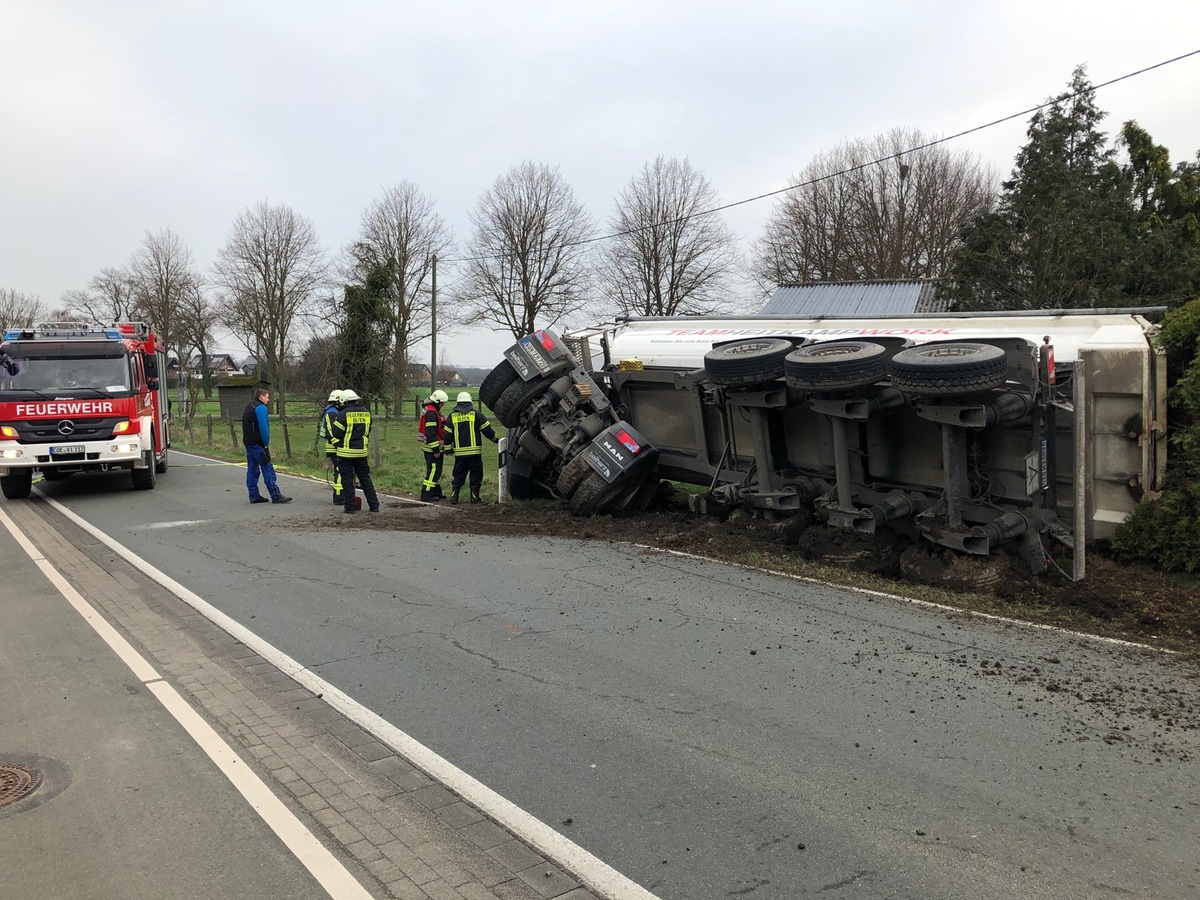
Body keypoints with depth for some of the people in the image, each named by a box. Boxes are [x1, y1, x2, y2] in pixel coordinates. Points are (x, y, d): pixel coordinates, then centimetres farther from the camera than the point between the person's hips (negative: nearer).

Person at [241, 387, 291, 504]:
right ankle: (276, 496, -10)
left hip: (248, 443, 10)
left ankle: (254, 496, 11)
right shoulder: (260, 407, -11)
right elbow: (263, 427, -19)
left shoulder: (248, 407, 20)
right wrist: (267, 444, -11)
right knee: (268, 469, -9)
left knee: (252, 470, 9)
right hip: (258, 444, -10)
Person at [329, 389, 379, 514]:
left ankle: (350, 507, 2)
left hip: (346, 452, -5)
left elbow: (335, 433, -9)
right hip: (361, 452, 5)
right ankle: (374, 505, 12)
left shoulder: (344, 414, -13)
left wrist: (337, 445, 9)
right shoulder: (366, 413, 5)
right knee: (365, 478, 13)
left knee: (347, 479, 3)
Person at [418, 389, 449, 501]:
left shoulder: (434, 411, 16)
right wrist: (435, 450, -23)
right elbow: (431, 433, -24)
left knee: (436, 470, 16)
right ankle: (427, 495, -5)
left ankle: (436, 493, 23)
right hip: (432, 449, -11)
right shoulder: (431, 413, -19)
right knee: (433, 470, -8)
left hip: (434, 448, 11)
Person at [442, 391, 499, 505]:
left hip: (459, 452, 3)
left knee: (458, 475, 10)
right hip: (474, 451, -2)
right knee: (476, 474, 6)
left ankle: (454, 497, 4)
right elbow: (487, 429, 2)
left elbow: (447, 435, 6)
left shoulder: (452, 415, 7)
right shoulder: (476, 413, 0)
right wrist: (496, 440, 16)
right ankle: (474, 496, 7)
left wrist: (448, 449, 14)